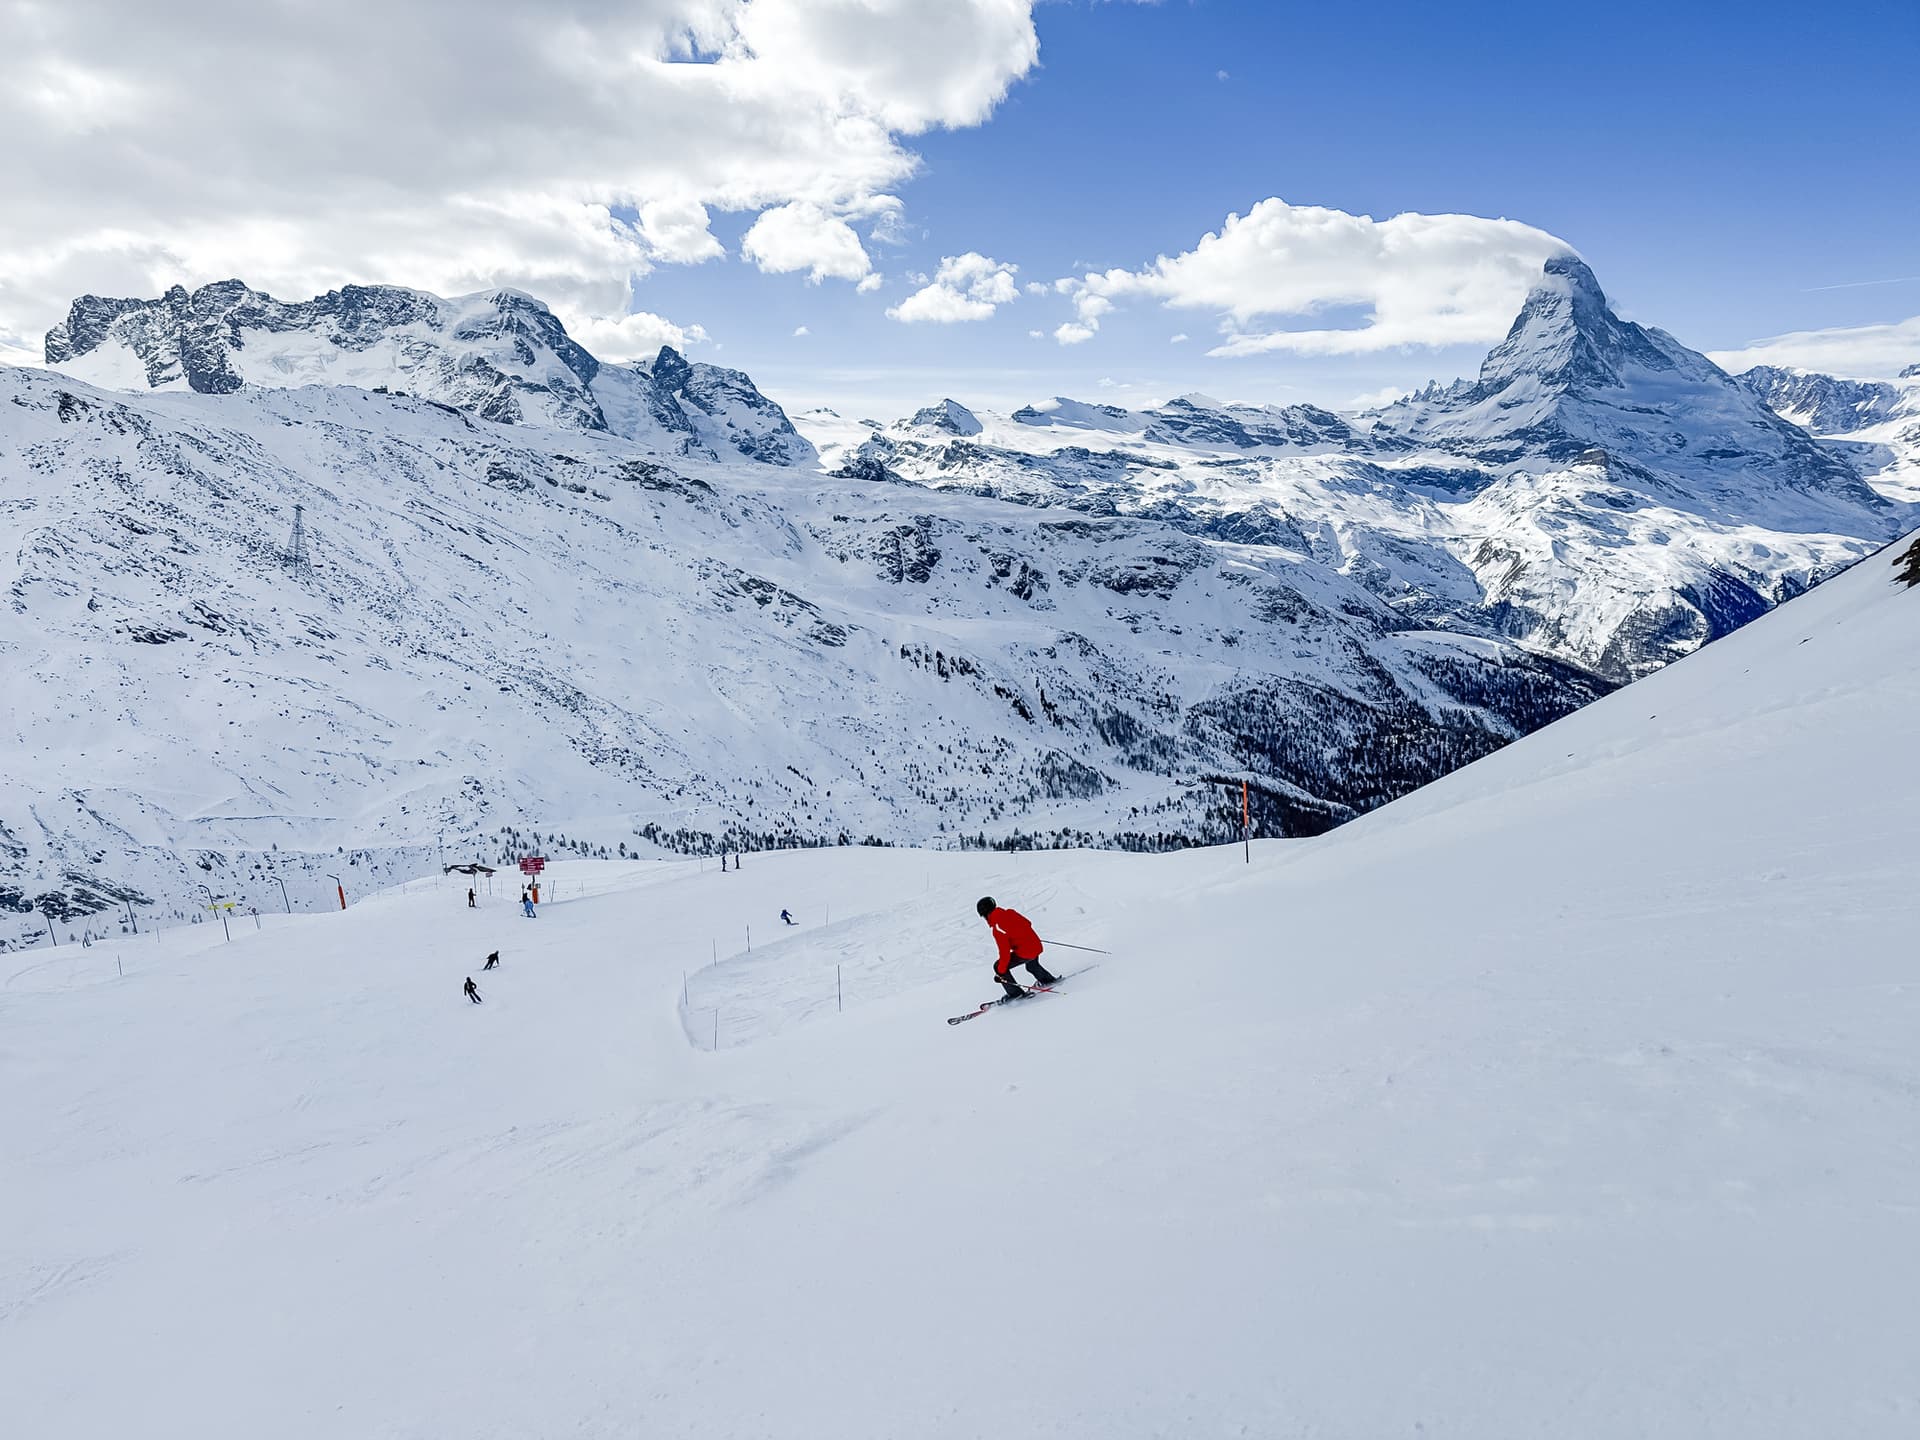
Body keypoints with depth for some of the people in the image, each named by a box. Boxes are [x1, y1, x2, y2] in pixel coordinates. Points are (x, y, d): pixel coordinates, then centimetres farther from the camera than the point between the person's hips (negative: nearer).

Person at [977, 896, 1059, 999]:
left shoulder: (997, 928, -19)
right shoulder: (1010, 913, 3)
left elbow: (1005, 951, -21)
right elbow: (1028, 923, 18)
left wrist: (1000, 971, -14)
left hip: (1025, 952, -8)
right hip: (1037, 946, 8)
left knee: (998, 967, 1)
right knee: (1032, 965, 38)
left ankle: (1015, 993, 5)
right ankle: (1048, 980, 59)